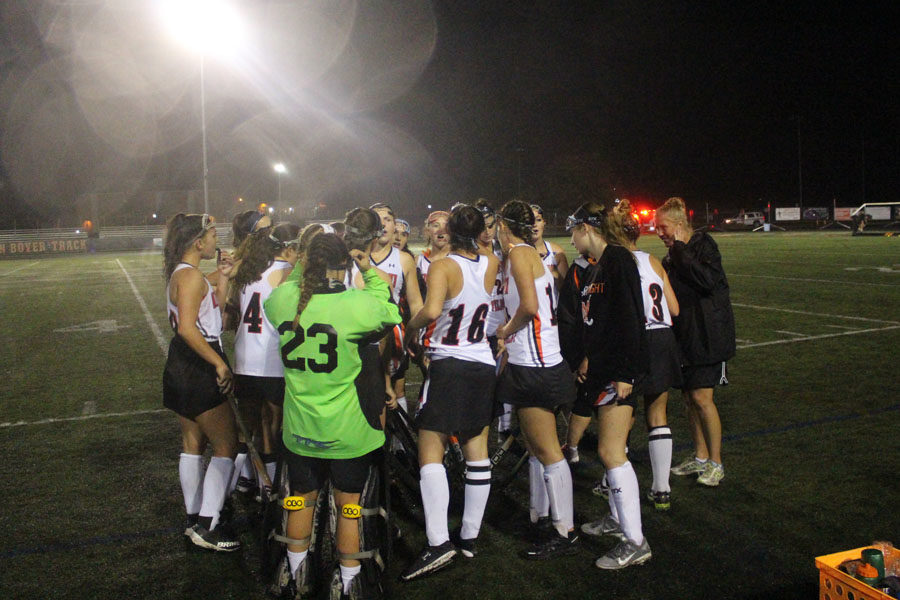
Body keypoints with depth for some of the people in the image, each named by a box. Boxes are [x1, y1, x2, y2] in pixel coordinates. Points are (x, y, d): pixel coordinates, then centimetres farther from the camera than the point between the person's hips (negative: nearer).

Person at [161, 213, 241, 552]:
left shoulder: (180, 273, 15)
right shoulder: (191, 275, -17)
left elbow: (215, 316, 14)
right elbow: (187, 328, -26)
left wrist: (221, 280, 10)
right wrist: (220, 363, -23)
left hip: (183, 368, 11)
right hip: (197, 371, -11)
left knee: (193, 443, 17)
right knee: (227, 445, -4)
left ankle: (194, 519, 28)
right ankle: (206, 527, -1)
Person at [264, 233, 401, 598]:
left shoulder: (283, 300, -11)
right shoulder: (358, 304, -22)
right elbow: (391, 314, -1)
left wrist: (301, 269, 11)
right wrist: (370, 273, 4)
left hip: (299, 430, 4)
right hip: (348, 431, -3)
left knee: (302, 498, 23)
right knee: (348, 504, 14)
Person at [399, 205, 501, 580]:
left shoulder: (443, 266, -12)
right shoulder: (491, 265, 4)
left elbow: (431, 311, -28)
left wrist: (412, 322, -10)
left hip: (448, 365, -6)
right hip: (483, 366, 6)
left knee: (431, 452, -4)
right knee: (477, 451, 10)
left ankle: (438, 543, -12)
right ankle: (470, 536, 18)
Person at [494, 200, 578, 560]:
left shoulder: (518, 253, -12)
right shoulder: (530, 254, 15)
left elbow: (530, 306, -25)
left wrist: (506, 330, -9)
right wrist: (508, 335, 10)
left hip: (534, 366, -10)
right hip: (531, 364, 10)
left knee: (547, 450, -3)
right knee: (535, 446, 19)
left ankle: (565, 532, 5)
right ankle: (540, 513, 33)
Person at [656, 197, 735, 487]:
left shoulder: (703, 244, -10)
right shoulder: (670, 259, 13)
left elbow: (708, 279, -27)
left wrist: (680, 247, -22)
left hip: (707, 336, -8)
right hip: (683, 337, 8)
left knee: (701, 399, -8)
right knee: (688, 398, 11)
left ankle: (716, 463, 5)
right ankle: (700, 457, 24)